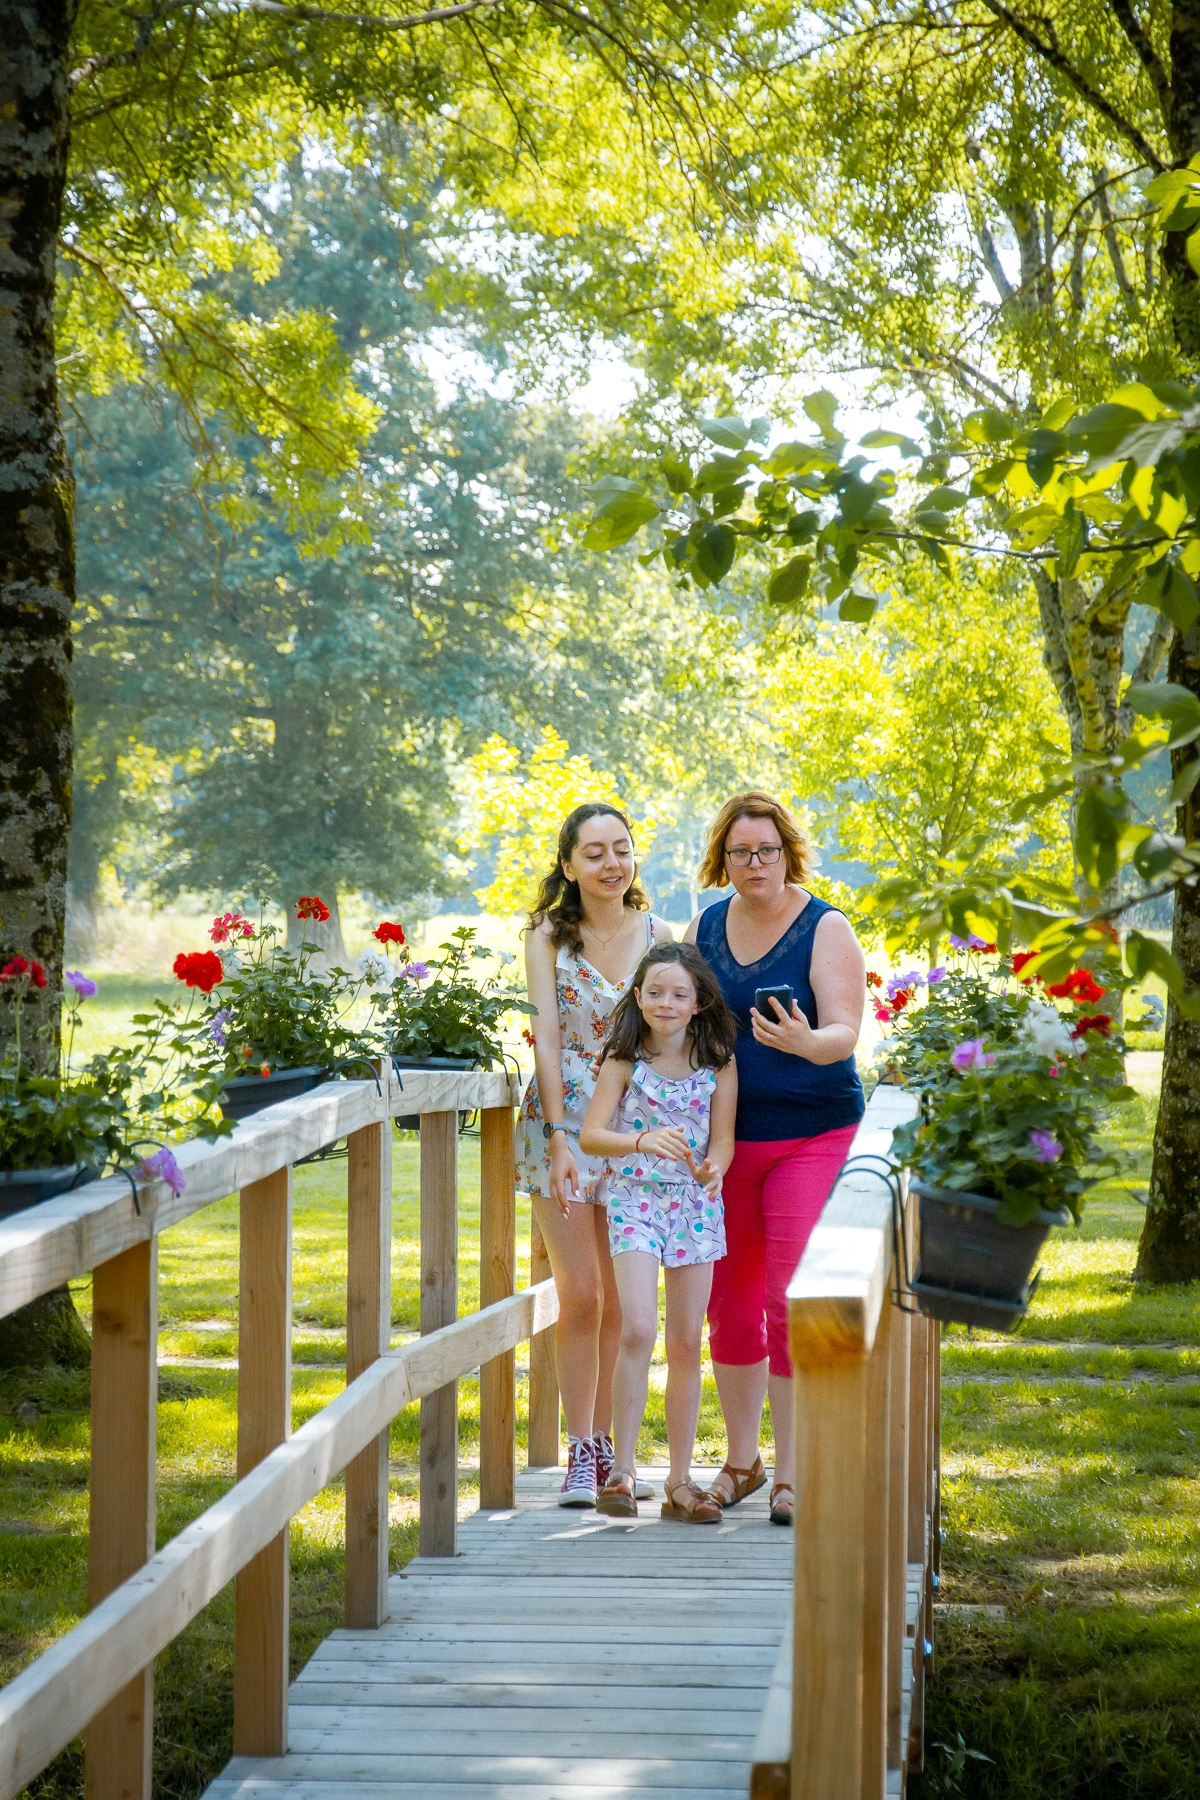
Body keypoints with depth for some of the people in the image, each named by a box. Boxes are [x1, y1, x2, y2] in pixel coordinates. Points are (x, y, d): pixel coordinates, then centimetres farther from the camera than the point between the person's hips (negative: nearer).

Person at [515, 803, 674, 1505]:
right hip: (564, 1123, -2)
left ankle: (605, 1442, 15)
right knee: (580, 1295, -7)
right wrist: (559, 1136, -16)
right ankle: (580, 1453, 0)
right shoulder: (549, 936, -1)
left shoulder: (658, 935, 4)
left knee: (619, 1300, 4)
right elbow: (547, 1035, -7)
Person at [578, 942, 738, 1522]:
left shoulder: (718, 1062, 1)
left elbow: (723, 1137, 1)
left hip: (696, 1203, 2)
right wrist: (642, 1141, -30)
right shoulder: (624, 1060, -5)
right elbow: (590, 1136, -12)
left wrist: (714, 1167, -22)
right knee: (638, 1330, -17)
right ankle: (621, 1470, -9)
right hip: (634, 1198, -2)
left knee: (687, 1342, 5)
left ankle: (680, 1482, 13)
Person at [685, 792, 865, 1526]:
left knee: (791, 1299, -10)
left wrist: (805, 1042, -39)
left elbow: (845, 1032, -16)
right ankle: (742, 1458, 24)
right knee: (729, 1301, 8)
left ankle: (792, 1472, -2)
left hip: (811, 1133, -4)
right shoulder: (704, 927, 7)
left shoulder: (826, 930, -7)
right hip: (726, 1135, 4)